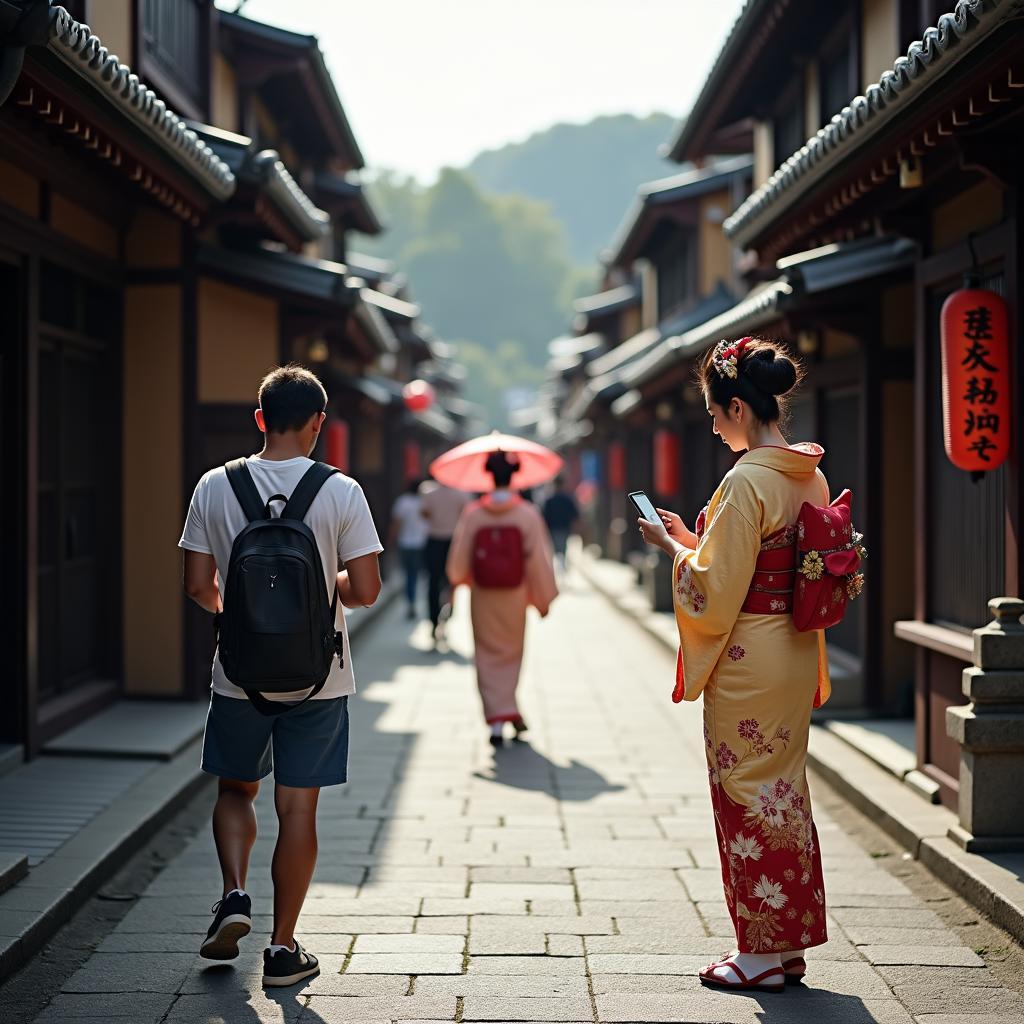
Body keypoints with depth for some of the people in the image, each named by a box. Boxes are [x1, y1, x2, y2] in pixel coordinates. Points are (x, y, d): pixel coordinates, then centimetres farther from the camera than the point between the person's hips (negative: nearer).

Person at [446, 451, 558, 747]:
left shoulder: (472, 514, -8)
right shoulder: (528, 514, -10)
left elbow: (457, 561, -4)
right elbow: (540, 561, -10)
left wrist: (460, 579, 19)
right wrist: (543, 599, 1)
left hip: (482, 598, 0)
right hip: (514, 597, 0)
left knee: (489, 656, 7)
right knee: (512, 653, 19)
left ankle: (497, 717, -2)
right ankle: (507, 709, 24)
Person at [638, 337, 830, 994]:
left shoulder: (747, 481, -19)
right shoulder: (811, 476, 7)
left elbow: (716, 590, -18)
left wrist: (672, 547, -3)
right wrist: (695, 537, 16)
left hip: (748, 664, -8)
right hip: (797, 654, 9)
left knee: (749, 796, 1)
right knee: (786, 790, 15)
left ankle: (763, 952, 9)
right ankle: (790, 942, 22)